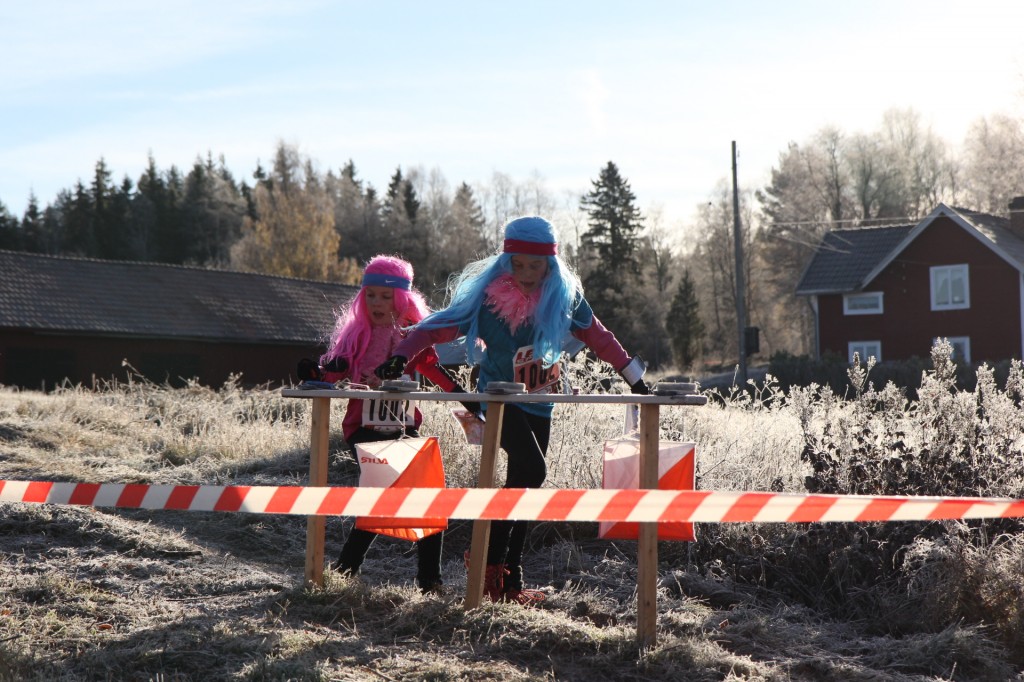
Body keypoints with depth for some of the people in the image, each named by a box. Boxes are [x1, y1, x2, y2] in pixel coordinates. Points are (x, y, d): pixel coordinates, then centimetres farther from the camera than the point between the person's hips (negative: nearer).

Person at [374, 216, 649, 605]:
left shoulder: (564, 296, -4)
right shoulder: (487, 296, -15)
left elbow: (596, 335, 9)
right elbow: (438, 327, -14)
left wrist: (633, 377, 13)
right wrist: (402, 355, -30)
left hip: (539, 403, 5)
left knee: (526, 482, 7)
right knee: (531, 470, -24)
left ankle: (511, 579, 15)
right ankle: (489, 558, -12)